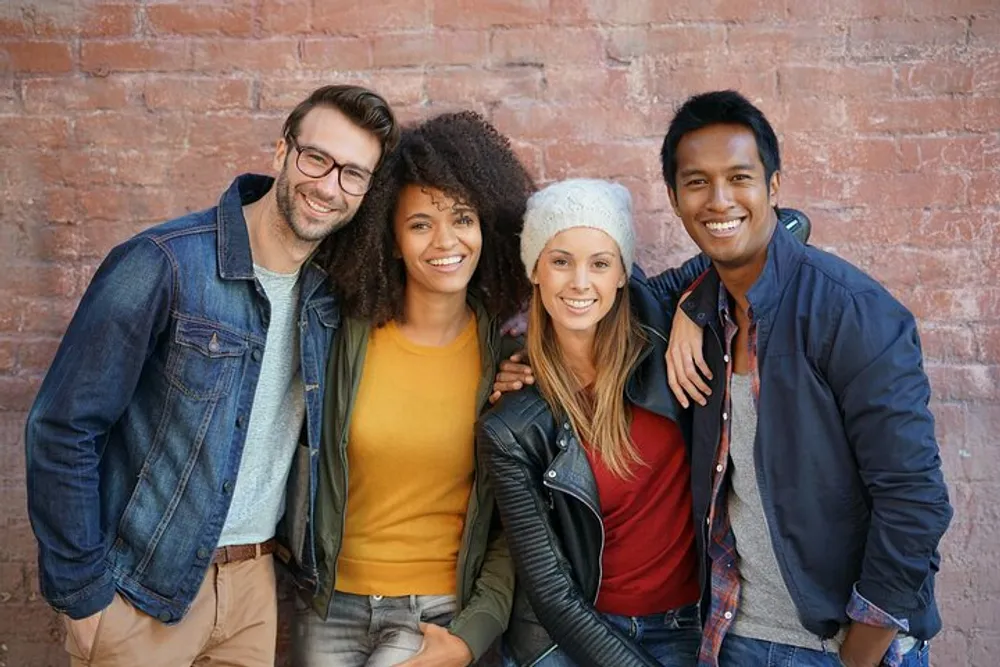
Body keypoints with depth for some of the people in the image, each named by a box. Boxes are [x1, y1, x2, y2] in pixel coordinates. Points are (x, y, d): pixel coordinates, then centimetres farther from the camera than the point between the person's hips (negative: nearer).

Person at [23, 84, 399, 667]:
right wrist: (84, 595, -12)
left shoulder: (335, 287, -2)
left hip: (256, 576, 5)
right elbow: (62, 431, -15)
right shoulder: (163, 264, -18)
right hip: (144, 590, -4)